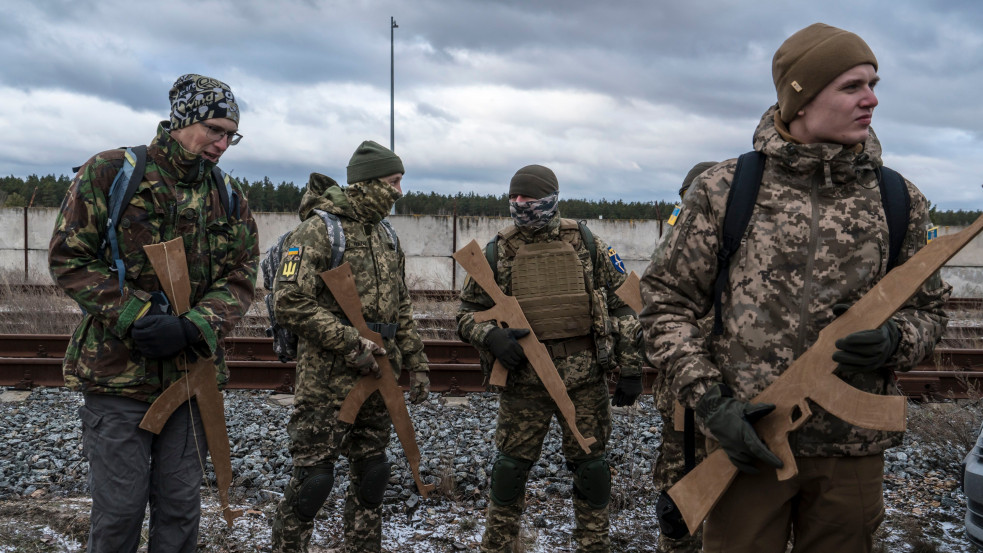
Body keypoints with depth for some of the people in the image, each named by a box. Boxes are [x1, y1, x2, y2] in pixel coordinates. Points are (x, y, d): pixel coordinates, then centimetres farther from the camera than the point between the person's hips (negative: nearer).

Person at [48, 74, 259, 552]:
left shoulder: (230, 198, 7)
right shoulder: (109, 173, -4)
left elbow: (241, 276, 4)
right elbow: (68, 258, -6)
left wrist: (192, 328, -14)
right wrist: (135, 318, -17)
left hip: (192, 371, 4)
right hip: (116, 370, -3)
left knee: (181, 504, 11)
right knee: (119, 507, 3)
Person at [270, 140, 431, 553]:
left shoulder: (385, 234, 14)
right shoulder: (318, 229, -11)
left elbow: (401, 309, 19)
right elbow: (289, 302, -18)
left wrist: (416, 364, 14)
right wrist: (350, 344, -20)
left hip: (377, 376, 7)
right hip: (327, 379, -7)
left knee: (371, 473, 15)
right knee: (313, 476, -2)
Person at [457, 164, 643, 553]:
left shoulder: (587, 244, 1)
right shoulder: (498, 252, 1)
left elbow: (621, 305, 5)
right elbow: (467, 313, 6)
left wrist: (631, 368, 3)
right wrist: (491, 337, -16)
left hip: (585, 378, 0)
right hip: (524, 378, 0)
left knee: (590, 463, 9)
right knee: (511, 463, 7)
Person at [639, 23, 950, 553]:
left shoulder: (900, 201, 2)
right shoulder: (723, 189, -5)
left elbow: (927, 309, 13)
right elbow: (665, 300, -1)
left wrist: (893, 341, -11)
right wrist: (709, 401, -11)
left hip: (854, 449, 3)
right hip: (747, 439, -2)